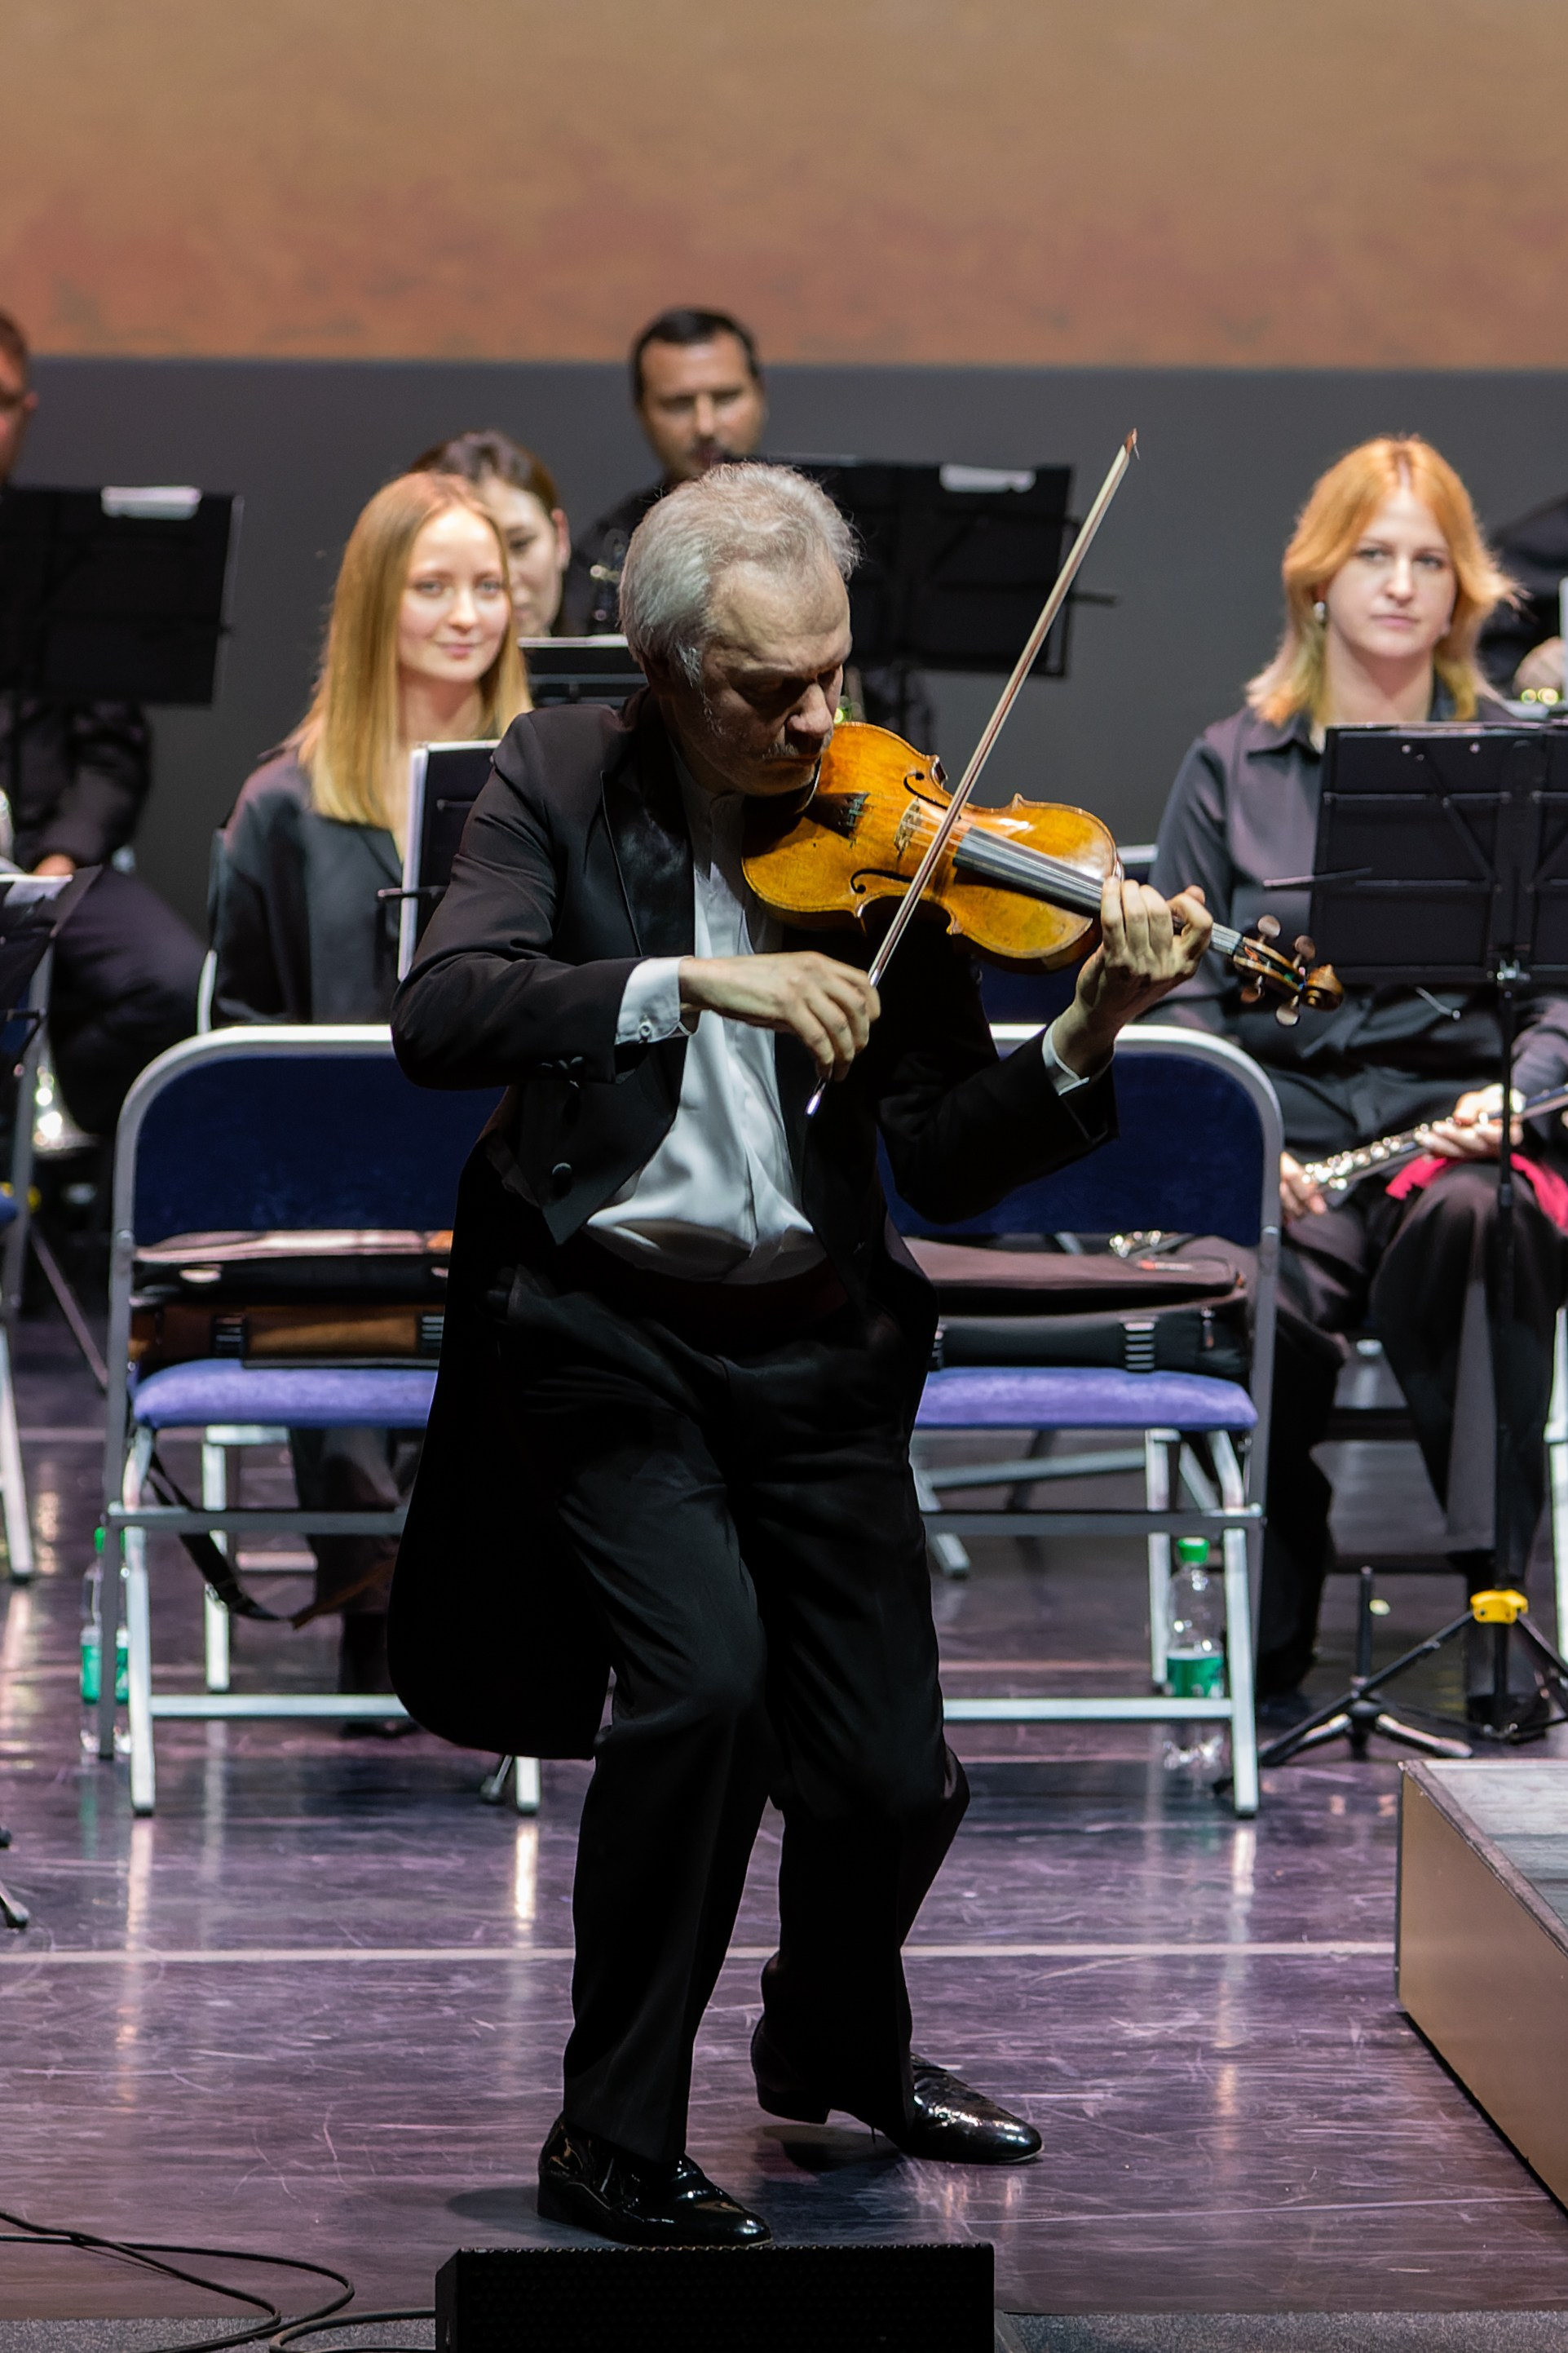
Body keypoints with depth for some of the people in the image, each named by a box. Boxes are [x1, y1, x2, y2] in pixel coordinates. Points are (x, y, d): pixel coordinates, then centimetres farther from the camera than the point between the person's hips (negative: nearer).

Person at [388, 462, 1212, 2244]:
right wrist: (692, 980, -30)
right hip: (601, 1336, -3)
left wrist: (1081, 1048, -20)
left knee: (893, 1778, 1)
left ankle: (837, 2043, 36)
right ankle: (612, 2147, -9)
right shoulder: (564, 784, -2)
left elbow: (944, 1165, -2)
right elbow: (439, 1016, -19)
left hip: (810, 1352, 3)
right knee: (705, 1674, -24)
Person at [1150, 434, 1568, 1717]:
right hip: (1287, 1115, 0)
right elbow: (1176, 998, 8)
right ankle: (1270, 1655, -17)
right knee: (1276, 1293, -33)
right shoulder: (1231, 767, 14)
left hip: (1460, 1118, 0)